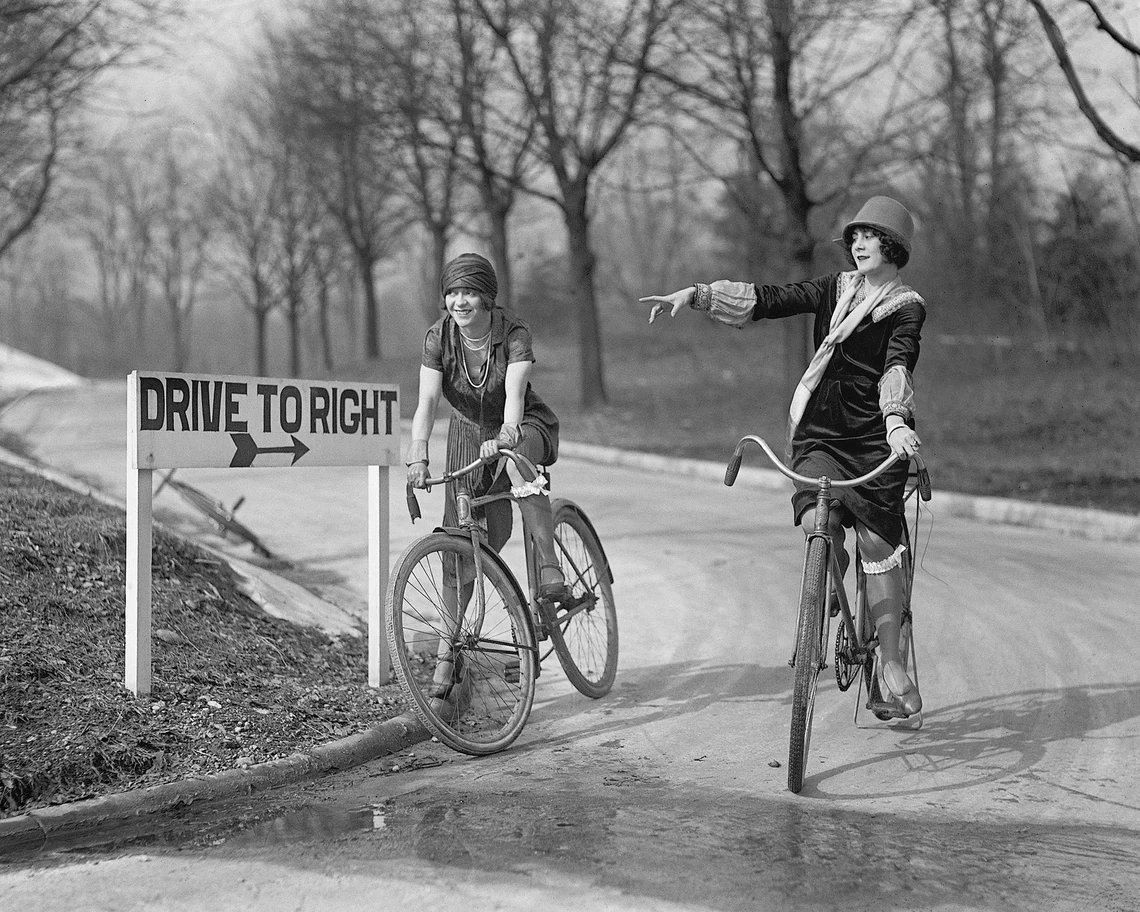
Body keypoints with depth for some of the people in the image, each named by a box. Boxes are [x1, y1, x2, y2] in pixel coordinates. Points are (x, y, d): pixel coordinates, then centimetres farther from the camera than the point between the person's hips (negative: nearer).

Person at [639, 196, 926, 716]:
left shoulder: (907, 308, -3)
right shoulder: (834, 290, 11)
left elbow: (898, 366, -21)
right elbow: (766, 301, 4)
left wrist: (897, 420, -40)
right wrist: (694, 296, -8)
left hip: (877, 438, -3)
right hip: (819, 433, 3)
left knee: (878, 544, -7)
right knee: (817, 523, -19)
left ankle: (891, 661, 4)